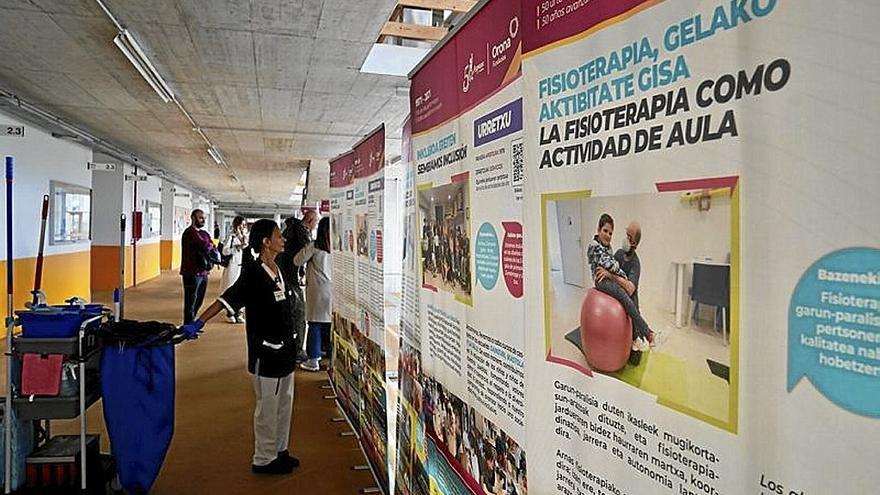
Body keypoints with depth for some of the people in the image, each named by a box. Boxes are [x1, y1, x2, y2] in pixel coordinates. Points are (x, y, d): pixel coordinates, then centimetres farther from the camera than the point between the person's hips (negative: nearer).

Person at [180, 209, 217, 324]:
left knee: (198, 301, 17)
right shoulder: (190, 232, -12)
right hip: (192, 273, -8)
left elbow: (213, 249, 7)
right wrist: (210, 245, -1)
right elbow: (205, 246, -22)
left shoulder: (204, 233, 15)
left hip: (203, 272, 8)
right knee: (191, 303, -2)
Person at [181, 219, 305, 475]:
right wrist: (198, 323, -33)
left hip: (285, 348, 8)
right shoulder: (253, 274, -18)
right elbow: (225, 300, -24)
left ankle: (279, 450, 33)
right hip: (266, 351, -8)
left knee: (284, 403, 18)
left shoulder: (279, 270, 6)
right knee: (268, 406, 5)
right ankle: (263, 460, 21)